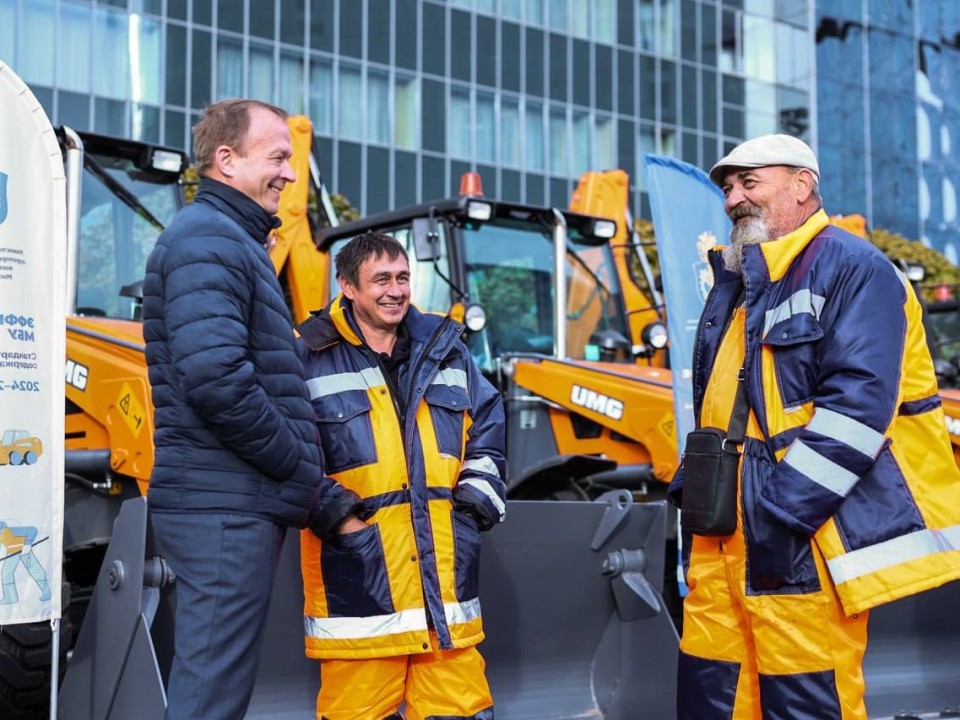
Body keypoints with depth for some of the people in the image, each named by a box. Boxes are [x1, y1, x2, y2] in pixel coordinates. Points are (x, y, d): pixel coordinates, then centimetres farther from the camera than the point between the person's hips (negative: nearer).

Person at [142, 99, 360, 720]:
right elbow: (214, 378, -24)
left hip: (239, 503, 10)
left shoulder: (236, 242, 21)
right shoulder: (208, 240, -11)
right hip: (226, 504, -10)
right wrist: (303, 470, -12)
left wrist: (324, 502, 16)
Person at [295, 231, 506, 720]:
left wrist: (482, 480, 11)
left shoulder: (444, 348, 13)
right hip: (358, 579, -4)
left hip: (445, 579, 4)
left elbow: (487, 419, 23)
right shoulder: (308, 359, -2)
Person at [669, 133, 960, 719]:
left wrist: (785, 511, -21)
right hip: (725, 536, 8)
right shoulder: (736, 281, 20)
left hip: (803, 545, -8)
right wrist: (691, 484, 17)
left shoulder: (853, 268, -8)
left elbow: (860, 401, -19)